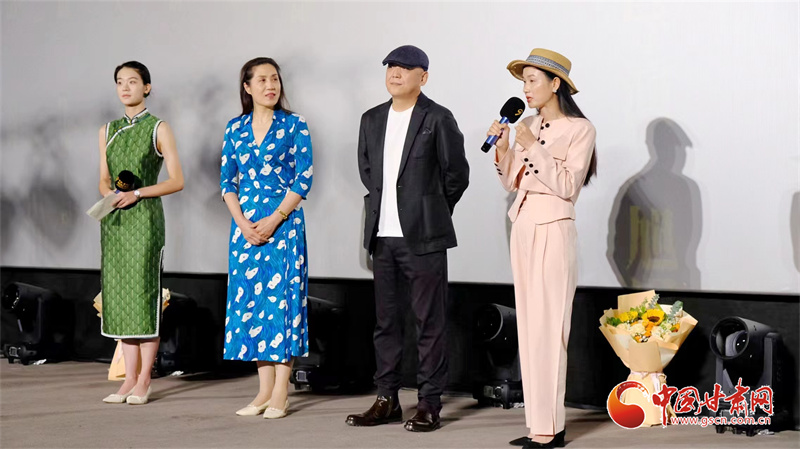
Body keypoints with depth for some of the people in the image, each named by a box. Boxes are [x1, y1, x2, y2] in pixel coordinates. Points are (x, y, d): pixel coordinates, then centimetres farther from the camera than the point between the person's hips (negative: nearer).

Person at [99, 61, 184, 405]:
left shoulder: (158, 129, 0)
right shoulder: (107, 131, 14)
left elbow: (177, 181, -5)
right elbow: (104, 179, 15)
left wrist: (136, 193, -15)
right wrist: (109, 193, -8)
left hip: (144, 217, -5)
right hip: (113, 219, 5)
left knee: (144, 293, -6)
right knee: (118, 296, 3)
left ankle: (144, 381, -2)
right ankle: (129, 377, 9)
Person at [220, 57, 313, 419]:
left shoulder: (294, 126, 0)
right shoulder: (235, 128, 10)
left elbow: (304, 178, -5)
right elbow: (227, 180, 8)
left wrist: (273, 221, -12)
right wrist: (243, 223, -6)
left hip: (284, 223, -4)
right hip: (245, 224, 4)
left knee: (281, 297, -5)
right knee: (249, 299, 4)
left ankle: (280, 393, -1)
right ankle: (264, 390, 11)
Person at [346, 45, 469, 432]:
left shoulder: (438, 119, -5)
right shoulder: (372, 120, 11)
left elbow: (457, 173, -1)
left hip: (422, 236, -6)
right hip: (382, 235, 6)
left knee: (428, 321, -1)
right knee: (386, 320, 10)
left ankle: (429, 404, 5)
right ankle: (387, 399, 18)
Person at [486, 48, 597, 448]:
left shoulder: (579, 129, -6)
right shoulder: (529, 125, 13)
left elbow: (568, 186, -14)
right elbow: (510, 182, 13)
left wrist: (534, 148, -17)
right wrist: (501, 147, -1)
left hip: (553, 231, -7)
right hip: (523, 227, 7)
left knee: (547, 329, -8)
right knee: (528, 328, 7)